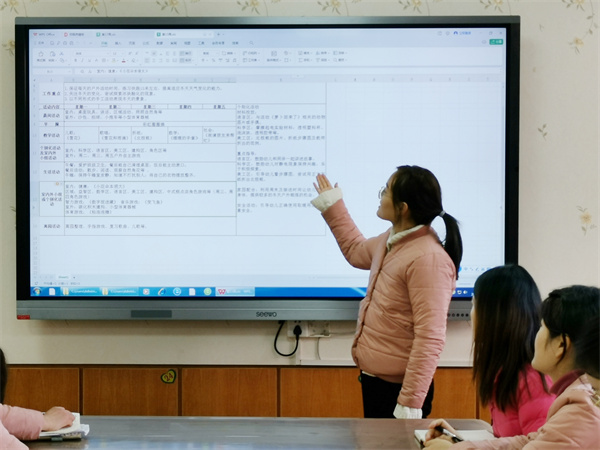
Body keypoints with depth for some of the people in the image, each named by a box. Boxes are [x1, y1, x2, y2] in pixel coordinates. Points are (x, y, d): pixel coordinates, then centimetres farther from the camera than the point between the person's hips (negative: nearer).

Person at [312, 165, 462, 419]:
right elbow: (356, 252, 31)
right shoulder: (392, 241, 6)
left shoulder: (428, 259, -23)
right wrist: (331, 206, 33)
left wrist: (410, 404, -27)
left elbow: (430, 339, -26)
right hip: (373, 379, 9)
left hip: (398, 388, -9)